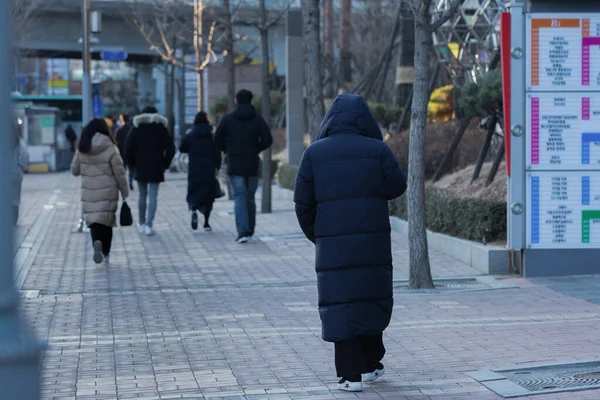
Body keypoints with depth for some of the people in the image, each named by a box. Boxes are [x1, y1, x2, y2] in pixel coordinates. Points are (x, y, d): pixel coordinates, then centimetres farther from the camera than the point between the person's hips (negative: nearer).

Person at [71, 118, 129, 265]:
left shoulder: (82, 150, -1)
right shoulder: (110, 149, -9)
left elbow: (75, 170, 9)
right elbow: (120, 173, -7)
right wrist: (125, 192, 2)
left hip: (89, 192, 1)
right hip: (108, 192, -1)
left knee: (93, 220, 4)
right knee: (106, 221, 10)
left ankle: (97, 242, -25)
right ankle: (105, 254, 13)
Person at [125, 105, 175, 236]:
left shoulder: (136, 129, 4)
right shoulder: (161, 129, 4)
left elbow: (128, 149, -2)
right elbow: (170, 148, -2)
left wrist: (132, 165, 8)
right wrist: (165, 164, 6)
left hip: (140, 168, 1)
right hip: (156, 168, -1)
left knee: (142, 196, 13)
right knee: (153, 196, -3)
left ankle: (142, 224, 19)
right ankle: (149, 224, -14)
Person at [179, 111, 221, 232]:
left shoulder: (189, 136, -2)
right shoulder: (213, 136, -2)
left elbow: (182, 149, 11)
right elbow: (218, 154, -2)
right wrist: (217, 168, 5)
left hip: (194, 172, 0)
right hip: (209, 171, 0)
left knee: (193, 194, 9)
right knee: (208, 195, 8)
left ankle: (194, 210, -23)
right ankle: (206, 223, 5)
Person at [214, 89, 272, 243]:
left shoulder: (227, 118, -2)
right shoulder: (258, 119, 1)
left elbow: (218, 139, -2)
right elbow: (267, 140, -6)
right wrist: (255, 149, 9)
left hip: (235, 165, -2)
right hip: (252, 165, 2)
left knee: (239, 197, -4)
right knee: (250, 197, 13)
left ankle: (243, 231, -18)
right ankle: (250, 230, 19)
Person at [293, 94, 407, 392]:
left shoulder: (314, 152, 0)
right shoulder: (377, 149, -2)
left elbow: (303, 202, 0)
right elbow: (397, 188, 3)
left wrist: (315, 235, 12)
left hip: (332, 243, 0)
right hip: (373, 240, 1)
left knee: (340, 303, 3)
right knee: (372, 299, 16)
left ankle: (351, 374, 1)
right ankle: (371, 364, 25)